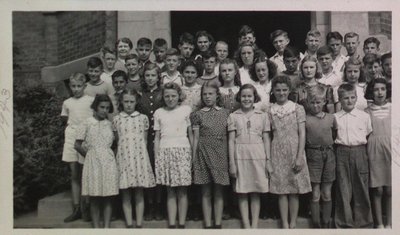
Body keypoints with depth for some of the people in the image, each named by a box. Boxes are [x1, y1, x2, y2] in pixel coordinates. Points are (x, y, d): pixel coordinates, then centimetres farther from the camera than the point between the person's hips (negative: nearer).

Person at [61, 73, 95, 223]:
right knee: (74, 175, 6)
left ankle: (84, 208, 10)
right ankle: (76, 209, 11)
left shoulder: (91, 100, -1)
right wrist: (70, 121, 4)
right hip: (71, 138, 3)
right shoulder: (67, 103, 9)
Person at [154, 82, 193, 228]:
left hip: (182, 150, -2)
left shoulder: (186, 110, 7)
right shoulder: (158, 113, 12)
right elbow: (157, 137, 12)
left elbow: (191, 134, 8)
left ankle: (182, 224, 6)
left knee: (182, 190, -1)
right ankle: (171, 224, 7)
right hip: (165, 152, 2)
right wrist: (156, 158, 7)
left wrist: (194, 155, 3)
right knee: (170, 191, 3)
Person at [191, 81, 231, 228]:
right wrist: (194, 159, -1)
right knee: (206, 192, 5)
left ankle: (218, 224, 15)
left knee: (218, 191, 7)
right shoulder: (198, 115, 2)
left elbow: (229, 137, 7)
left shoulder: (225, 113, 6)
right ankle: (208, 224, 12)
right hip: (204, 153, -1)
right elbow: (196, 138, 2)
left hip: (221, 154, 1)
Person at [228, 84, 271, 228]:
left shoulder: (262, 116, 7)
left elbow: (266, 140, 8)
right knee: (242, 192, 3)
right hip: (240, 157, 0)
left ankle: (255, 225, 12)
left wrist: (268, 160, 3)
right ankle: (246, 225, 11)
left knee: (256, 193, 5)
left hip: (258, 157, 1)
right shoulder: (233, 116, 4)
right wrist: (231, 163, -3)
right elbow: (231, 140, 2)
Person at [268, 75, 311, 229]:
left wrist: (299, 157, -11)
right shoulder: (270, 111, 6)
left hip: (294, 151, -1)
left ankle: (293, 224, 12)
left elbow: (302, 134, -3)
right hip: (277, 153, 1)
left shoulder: (298, 108, 1)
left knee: (294, 190, 2)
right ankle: (285, 224, 11)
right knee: (281, 189, 3)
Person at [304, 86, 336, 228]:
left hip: (329, 155, 3)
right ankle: (316, 225, 13)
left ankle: (326, 224, 20)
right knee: (315, 194, 2)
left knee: (327, 194, 9)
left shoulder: (331, 118, 5)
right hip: (313, 155, -2)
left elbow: (334, 136, 14)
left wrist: (330, 150, 4)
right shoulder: (305, 119, -3)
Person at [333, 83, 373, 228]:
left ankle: (363, 222, 18)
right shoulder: (335, 117, 5)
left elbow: (369, 135, 10)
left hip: (359, 152, 0)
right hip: (342, 153, 0)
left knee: (361, 188, 5)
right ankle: (344, 223, 14)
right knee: (343, 189, 3)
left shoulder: (364, 116, 4)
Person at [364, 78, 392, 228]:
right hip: (374, 151, 0)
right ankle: (379, 224, 11)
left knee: (389, 189, 2)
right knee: (377, 189, 1)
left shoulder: (392, 108, 6)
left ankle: (389, 223, 13)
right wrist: (364, 152, -3)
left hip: (390, 149, 1)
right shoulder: (367, 111, 5)